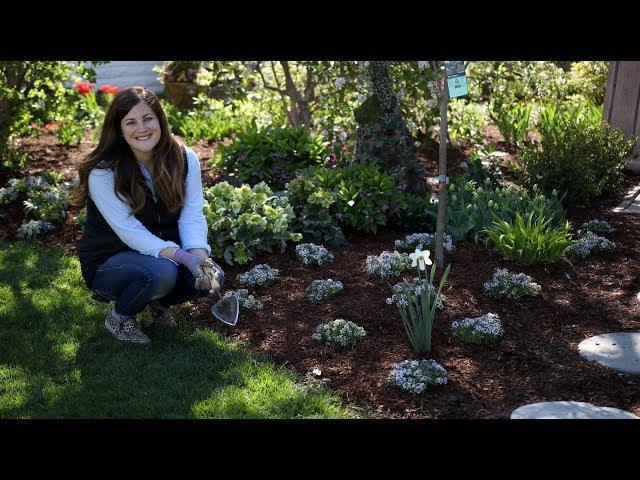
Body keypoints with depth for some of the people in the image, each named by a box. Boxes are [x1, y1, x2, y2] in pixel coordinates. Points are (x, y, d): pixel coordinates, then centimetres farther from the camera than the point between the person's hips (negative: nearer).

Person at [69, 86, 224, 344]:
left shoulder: (184, 158, -8)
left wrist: (199, 253, -31)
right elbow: (130, 231, -26)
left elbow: (192, 214, -11)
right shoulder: (102, 172, -21)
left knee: (211, 276, -22)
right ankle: (119, 317, -2)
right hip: (108, 261, -4)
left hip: (166, 251, 5)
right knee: (161, 272, -35)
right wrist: (183, 257, -36)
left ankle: (159, 302, 11)